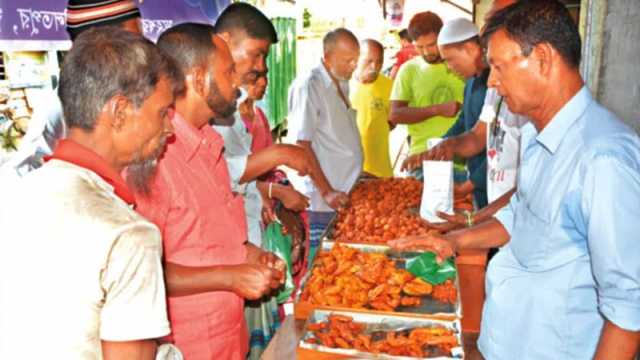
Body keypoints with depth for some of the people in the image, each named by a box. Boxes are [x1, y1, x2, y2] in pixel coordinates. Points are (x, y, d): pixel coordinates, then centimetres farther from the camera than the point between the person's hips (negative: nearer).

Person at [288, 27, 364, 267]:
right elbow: (302, 146, -16)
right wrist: (326, 191, -18)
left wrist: (360, 174, 18)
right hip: (323, 203, -8)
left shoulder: (342, 83, 13)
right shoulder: (307, 86, -13)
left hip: (347, 196, 8)